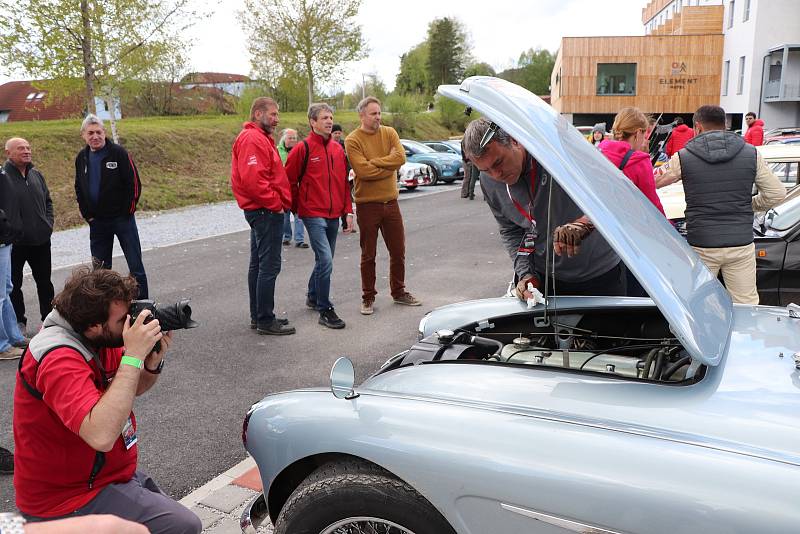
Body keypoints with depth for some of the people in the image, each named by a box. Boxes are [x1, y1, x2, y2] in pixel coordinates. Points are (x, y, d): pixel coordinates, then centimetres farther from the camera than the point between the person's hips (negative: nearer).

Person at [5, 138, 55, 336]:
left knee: (44, 281, 14)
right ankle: (19, 322, 20)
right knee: (14, 284, 7)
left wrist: (48, 223, 8)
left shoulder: (36, 174, 8)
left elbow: (47, 201, 18)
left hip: (41, 239, 5)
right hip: (15, 243, -5)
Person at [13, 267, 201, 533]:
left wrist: (153, 363, -12)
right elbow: (102, 436, -42)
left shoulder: (101, 339, -3)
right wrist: (133, 356, -37)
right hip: (68, 497, -9)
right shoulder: (59, 359, -29)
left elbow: (131, 389, 11)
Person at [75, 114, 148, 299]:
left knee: (135, 265, 0)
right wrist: (87, 214, 8)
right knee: (100, 268, 11)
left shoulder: (118, 152, -8)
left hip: (122, 218, -5)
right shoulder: (82, 158, 8)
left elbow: (134, 183, -9)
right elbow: (79, 189, 18)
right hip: (97, 222, 5)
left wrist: (128, 211, -9)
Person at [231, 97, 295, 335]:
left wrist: (280, 200, 13)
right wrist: (275, 203, -17)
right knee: (269, 266, -7)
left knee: (258, 264, 15)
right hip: (266, 211, -12)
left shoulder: (259, 137, 20)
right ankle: (265, 321, -1)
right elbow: (252, 179, -25)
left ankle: (258, 316, 24)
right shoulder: (252, 139, -15)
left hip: (262, 210, 12)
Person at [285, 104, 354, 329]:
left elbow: (344, 182, 14)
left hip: (333, 216, 6)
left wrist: (348, 211, 9)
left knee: (324, 260, 16)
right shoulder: (303, 149, -8)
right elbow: (289, 180, -3)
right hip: (313, 215, -6)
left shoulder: (338, 149, 11)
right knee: (325, 261, -14)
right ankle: (325, 310, -5)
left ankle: (313, 297, 38)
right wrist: (297, 207, 3)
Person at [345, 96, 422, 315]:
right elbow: (363, 171, -20)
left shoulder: (389, 133, 5)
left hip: (391, 201, 4)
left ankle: (399, 292, 29)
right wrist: (389, 163, -11)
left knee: (398, 251, 12)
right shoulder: (353, 140, -8)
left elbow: (401, 157, -11)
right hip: (367, 204, -4)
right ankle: (368, 298, 18)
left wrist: (374, 162, -15)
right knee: (368, 255, 6)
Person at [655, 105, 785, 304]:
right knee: (747, 304, 10)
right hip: (741, 245, 2)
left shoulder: (683, 157, -4)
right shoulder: (751, 154, 3)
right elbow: (777, 193, 6)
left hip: (701, 247, -1)